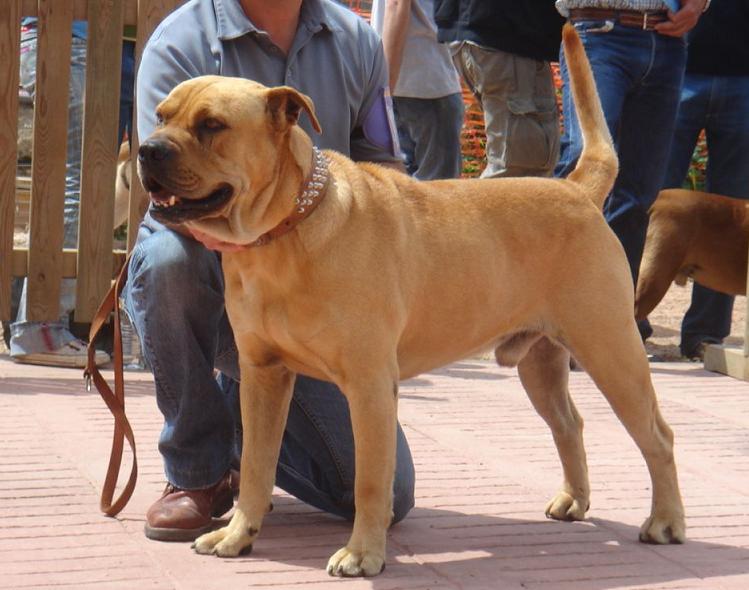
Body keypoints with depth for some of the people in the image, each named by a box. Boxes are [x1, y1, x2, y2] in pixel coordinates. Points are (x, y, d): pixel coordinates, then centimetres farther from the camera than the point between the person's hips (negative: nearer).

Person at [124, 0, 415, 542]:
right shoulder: (178, 44, -13)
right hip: (211, 280, -3)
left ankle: (241, 408, 22)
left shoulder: (357, 43, 0)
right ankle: (197, 472, -17)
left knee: (385, 496, -9)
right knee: (167, 255, -40)